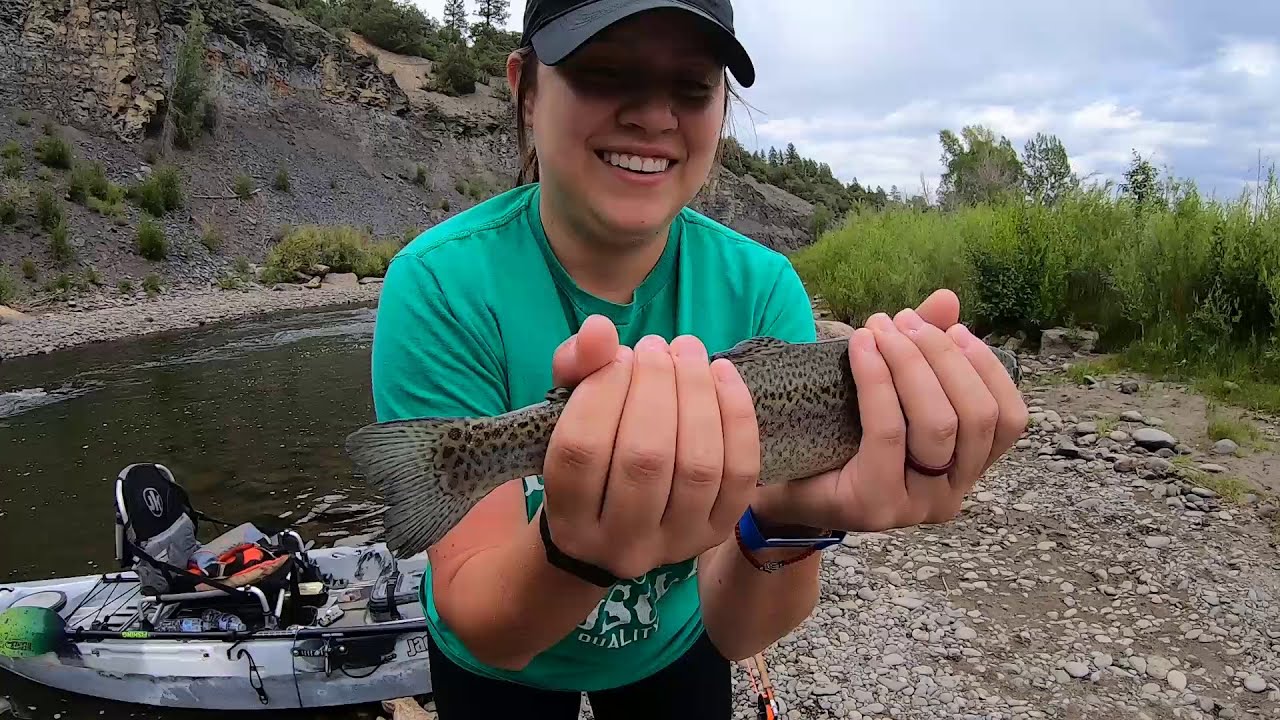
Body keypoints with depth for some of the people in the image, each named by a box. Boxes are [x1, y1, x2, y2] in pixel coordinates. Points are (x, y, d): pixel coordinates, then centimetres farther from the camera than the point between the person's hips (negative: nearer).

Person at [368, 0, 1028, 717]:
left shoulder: (762, 289, -21)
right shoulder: (442, 285, -27)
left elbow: (734, 629, -24)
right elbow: (487, 634, -26)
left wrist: (786, 518, -44)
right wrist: (574, 546, -46)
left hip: (676, 648, 2)